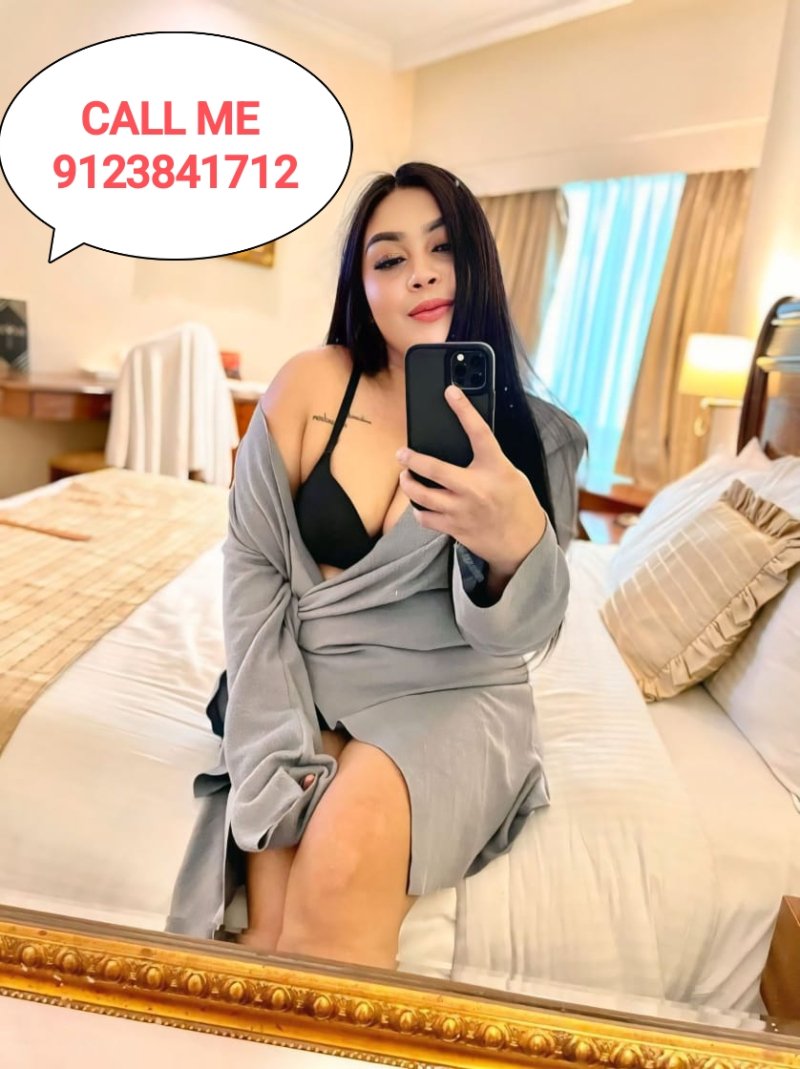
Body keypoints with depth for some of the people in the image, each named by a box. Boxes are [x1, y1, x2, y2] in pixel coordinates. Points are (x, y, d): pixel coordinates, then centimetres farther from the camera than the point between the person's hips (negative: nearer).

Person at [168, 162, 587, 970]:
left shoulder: (535, 437, -2)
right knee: (276, 915, -23)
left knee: (344, 863, -28)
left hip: (451, 699, 0)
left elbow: (515, 635, -11)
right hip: (306, 690, 1)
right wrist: (288, 749, -12)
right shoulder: (312, 386, -3)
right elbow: (254, 566, -4)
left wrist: (517, 545, -36)